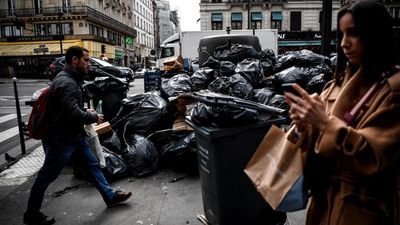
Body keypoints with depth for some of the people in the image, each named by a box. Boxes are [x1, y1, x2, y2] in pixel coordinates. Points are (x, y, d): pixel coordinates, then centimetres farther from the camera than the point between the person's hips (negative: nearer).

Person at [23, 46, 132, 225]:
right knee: (46, 176, 7)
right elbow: (74, 114, -31)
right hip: (61, 139, -10)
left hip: (76, 135, 10)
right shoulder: (65, 83, -25)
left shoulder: (73, 79, 8)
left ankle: (110, 196, 26)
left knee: (93, 164, 14)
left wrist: (86, 111, 4)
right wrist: (94, 117, -14)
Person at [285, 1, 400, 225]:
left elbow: (373, 156, -21)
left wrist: (325, 122, -30)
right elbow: (318, 138, 5)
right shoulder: (344, 78, 3)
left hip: (364, 206, -5)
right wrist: (304, 126, -16)